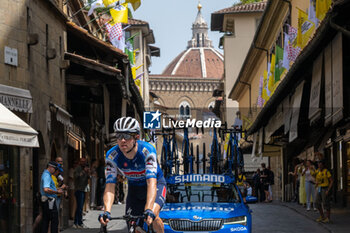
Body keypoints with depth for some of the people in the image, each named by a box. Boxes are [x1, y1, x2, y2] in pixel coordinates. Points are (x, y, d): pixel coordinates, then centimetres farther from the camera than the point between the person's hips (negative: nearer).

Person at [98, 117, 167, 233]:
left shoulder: (147, 150, -34)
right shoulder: (112, 156, -26)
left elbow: (151, 182, -43)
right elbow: (110, 186, -30)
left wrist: (149, 210, -56)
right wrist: (106, 211, -48)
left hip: (156, 183, -3)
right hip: (134, 188, 3)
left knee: (152, 215, -29)